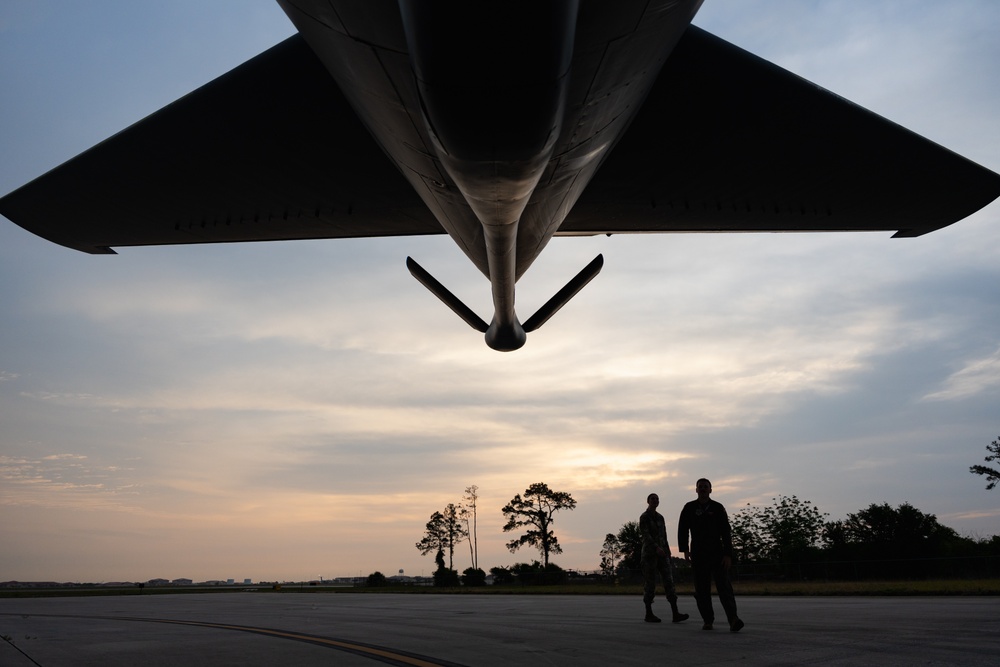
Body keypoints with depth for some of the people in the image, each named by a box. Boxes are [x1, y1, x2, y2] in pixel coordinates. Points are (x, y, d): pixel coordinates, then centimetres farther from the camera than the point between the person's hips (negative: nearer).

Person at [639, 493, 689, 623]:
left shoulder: (660, 517, 17)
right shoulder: (644, 517, -5)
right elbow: (645, 535, -18)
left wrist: (668, 553, 14)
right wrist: (656, 548, -31)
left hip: (662, 553, 6)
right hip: (649, 552, -6)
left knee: (669, 581, -6)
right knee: (650, 583, -3)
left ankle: (675, 614, -12)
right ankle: (648, 614, 9)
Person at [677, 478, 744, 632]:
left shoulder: (718, 508, 1)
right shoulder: (689, 508, 5)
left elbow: (726, 532, -2)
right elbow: (682, 530, 4)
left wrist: (728, 554, -10)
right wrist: (684, 550, -7)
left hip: (717, 553, -2)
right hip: (698, 554, 2)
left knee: (724, 585, -13)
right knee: (701, 589, 2)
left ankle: (733, 619, -22)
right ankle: (708, 621, 12)